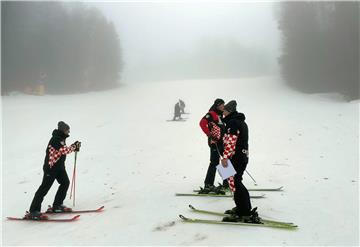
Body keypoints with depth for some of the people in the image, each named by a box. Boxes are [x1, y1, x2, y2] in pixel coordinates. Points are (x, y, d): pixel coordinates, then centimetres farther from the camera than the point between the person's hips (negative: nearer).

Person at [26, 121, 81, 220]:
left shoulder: (61, 138, 9)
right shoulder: (55, 139, -21)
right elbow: (64, 150, -29)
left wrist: (74, 147, 4)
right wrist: (74, 146, -16)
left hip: (59, 166, 10)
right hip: (51, 167, -10)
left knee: (65, 183, 12)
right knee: (45, 187, -7)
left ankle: (57, 205, 23)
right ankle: (33, 211, -2)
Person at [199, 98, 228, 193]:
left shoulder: (220, 115, 20)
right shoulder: (211, 114, -9)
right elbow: (202, 123, -23)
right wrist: (210, 135, -22)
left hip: (221, 142, 9)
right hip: (214, 142, -9)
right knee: (214, 163, -10)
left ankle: (226, 183, 23)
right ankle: (208, 185, -6)